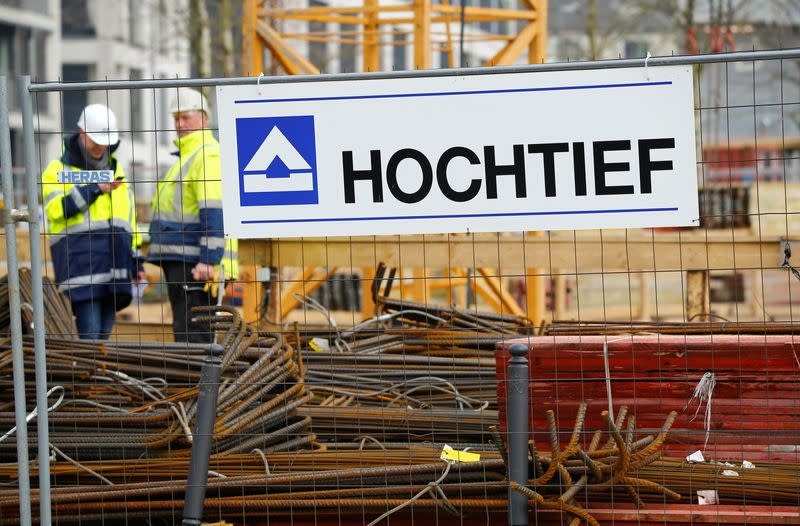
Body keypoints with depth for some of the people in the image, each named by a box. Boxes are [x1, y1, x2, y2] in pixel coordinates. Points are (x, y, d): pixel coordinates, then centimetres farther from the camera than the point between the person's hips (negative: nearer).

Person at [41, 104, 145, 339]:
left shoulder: (116, 170, 22)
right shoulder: (58, 170, 4)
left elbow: (129, 217, 25)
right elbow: (57, 208, -13)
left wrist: (136, 259, 19)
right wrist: (95, 189, -14)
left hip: (115, 268, 6)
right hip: (80, 265, -6)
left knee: (104, 335, 6)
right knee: (90, 335, -14)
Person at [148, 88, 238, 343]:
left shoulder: (208, 155, -11)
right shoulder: (187, 155, 24)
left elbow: (214, 213, -20)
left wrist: (208, 261, -25)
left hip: (195, 264, -11)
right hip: (180, 262, 11)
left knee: (189, 334, -14)